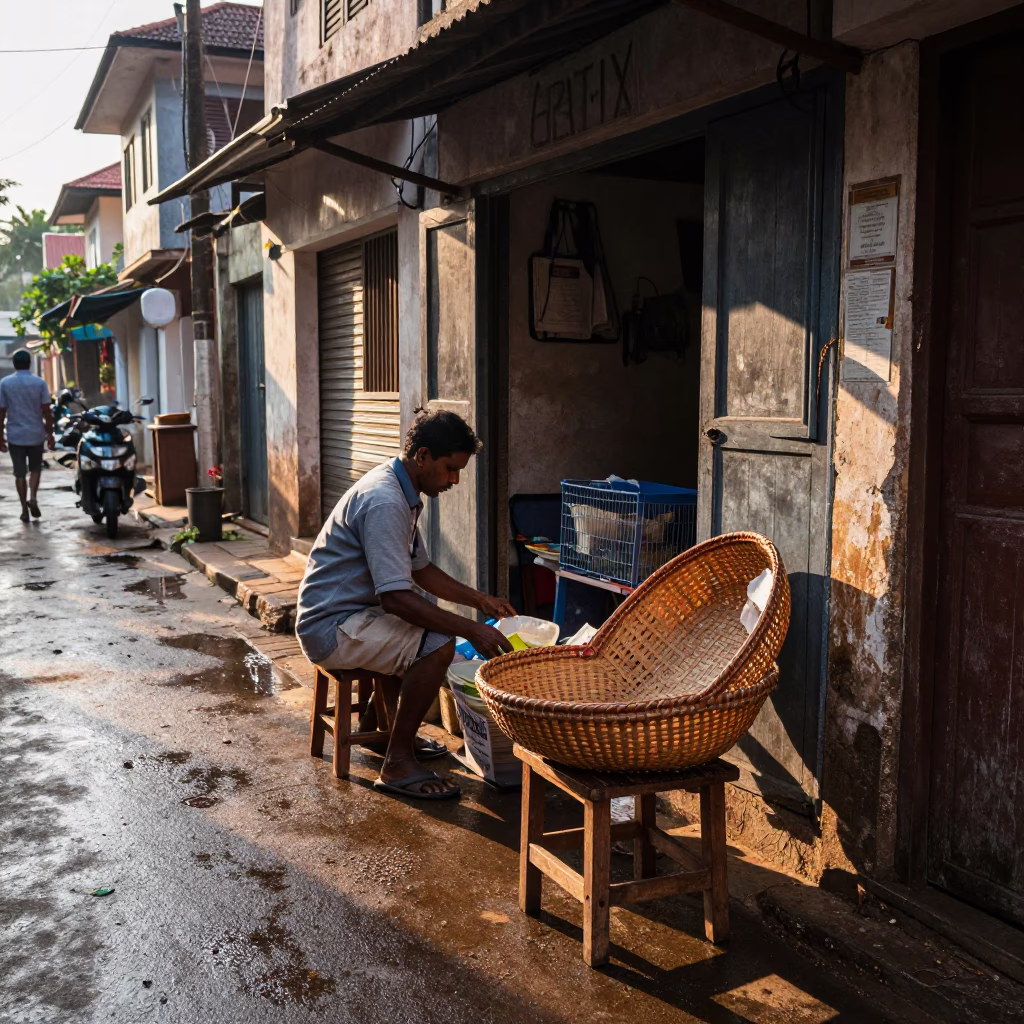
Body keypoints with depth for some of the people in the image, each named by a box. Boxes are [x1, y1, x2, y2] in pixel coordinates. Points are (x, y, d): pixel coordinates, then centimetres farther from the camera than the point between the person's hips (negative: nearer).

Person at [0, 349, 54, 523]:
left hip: (15, 435, 0)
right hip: (36, 434, 0)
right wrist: (50, 433, 3)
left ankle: (24, 509, 9)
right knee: (35, 468, 18)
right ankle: (33, 498, -3)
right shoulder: (39, 382, -4)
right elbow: (46, 411, -6)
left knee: (19, 473, 8)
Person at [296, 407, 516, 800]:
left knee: (430, 624, 22)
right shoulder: (384, 502, -24)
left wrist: (480, 600, 9)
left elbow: (422, 571, 19)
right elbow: (396, 598, -29)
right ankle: (397, 763, -13)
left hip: (347, 614, 11)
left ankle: (397, 732, 26)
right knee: (437, 644, -24)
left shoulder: (401, 493, 9)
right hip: (330, 628, -11)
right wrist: (471, 629, -27)